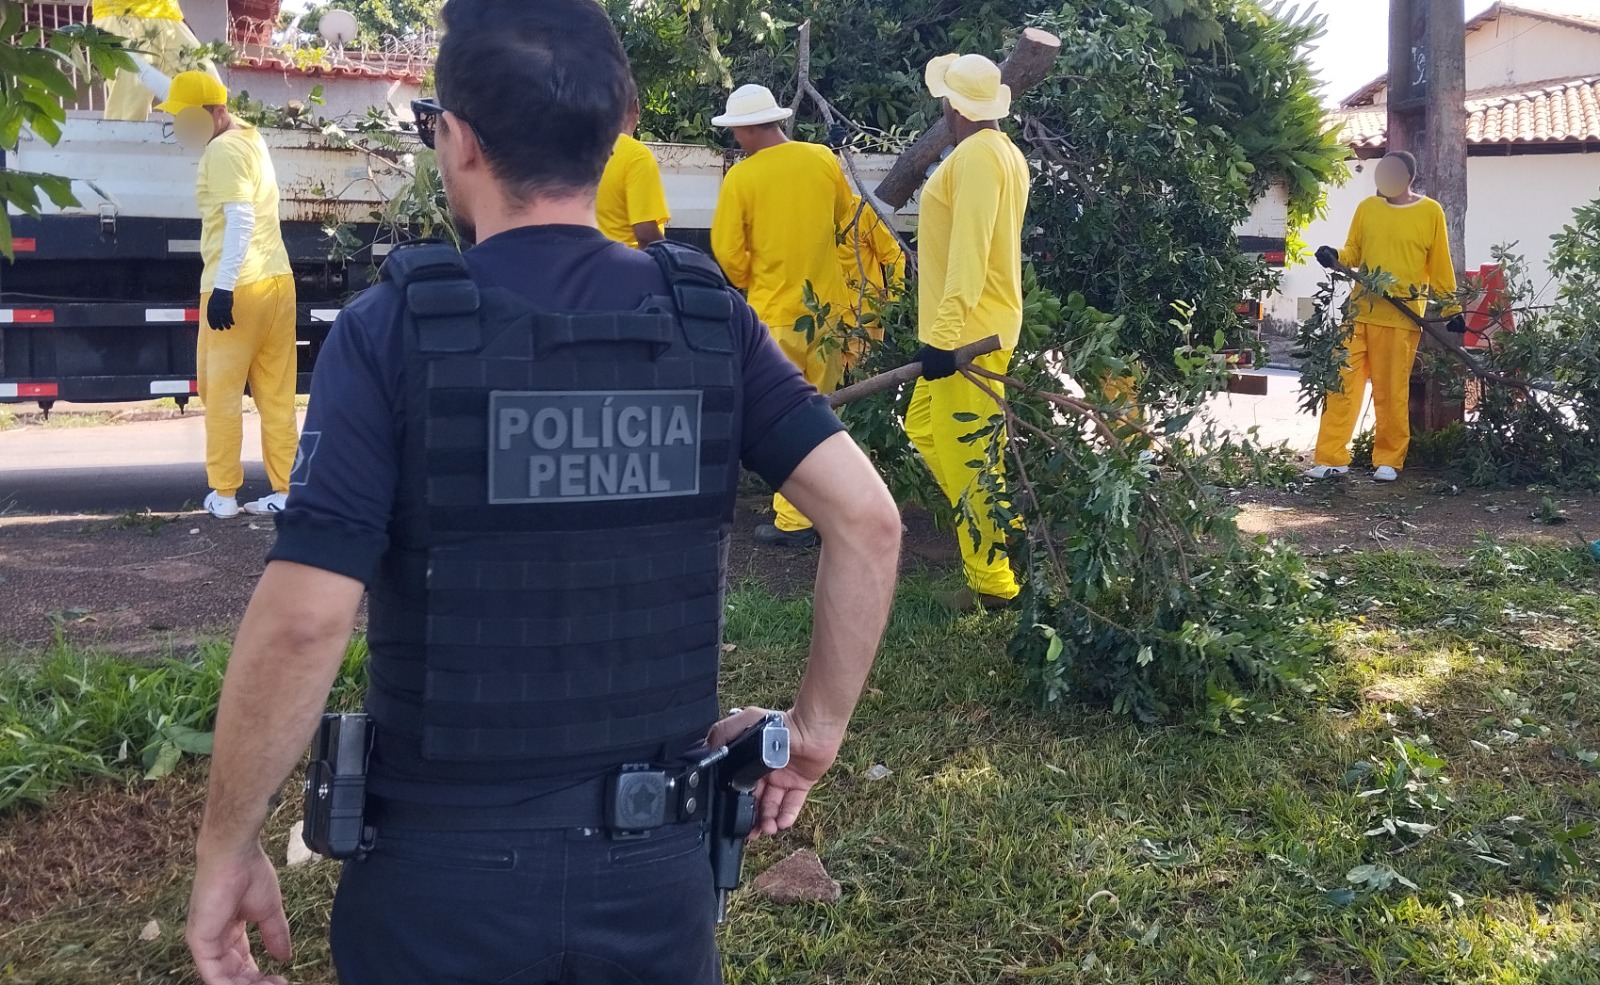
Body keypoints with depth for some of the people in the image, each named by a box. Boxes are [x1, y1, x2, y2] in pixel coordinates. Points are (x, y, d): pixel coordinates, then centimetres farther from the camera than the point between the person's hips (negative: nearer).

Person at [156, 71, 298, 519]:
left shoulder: (223, 149, -10)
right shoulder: (252, 140, 17)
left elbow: (241, 217, -20)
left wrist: (224, 285, -24)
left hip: (237, 285, -8)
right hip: (277, 278, 8)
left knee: (222, 390, 3)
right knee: (277, 393, 8)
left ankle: (224, 494, 7)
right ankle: (284, 491, 9)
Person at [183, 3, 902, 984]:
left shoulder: (392, 328, -13)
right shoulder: (711, 318, -4)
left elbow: (303, 619, -19)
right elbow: (868, 518, -9)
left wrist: (227, 849, -6)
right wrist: (817, 732, 2)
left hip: (446, 868, -2)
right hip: (658, 863, 3)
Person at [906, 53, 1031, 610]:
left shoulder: (976, 156, -16)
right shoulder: (1002, 152, 14)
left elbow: (969, 252, -24)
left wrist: (944, 333, -28)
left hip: (967, 332, -10)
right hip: (969, 327, 10)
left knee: (964, 451, -6)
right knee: (924, 425, 18)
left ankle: (993, 582, 1)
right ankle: (1000, 525, 20)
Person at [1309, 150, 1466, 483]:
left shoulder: (1430, 212, 3)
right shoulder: (1367, 208, 10)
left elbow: (1440, 266, 5)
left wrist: (1452, 309, 5)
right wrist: (1335, 256, -8)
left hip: (1401, 315, -3)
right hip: (1359, 309, 3)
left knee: (1391, 392, 0)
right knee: (1342, 382, -1)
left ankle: (1389, 460, 11)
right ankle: (1332, 458, 3)